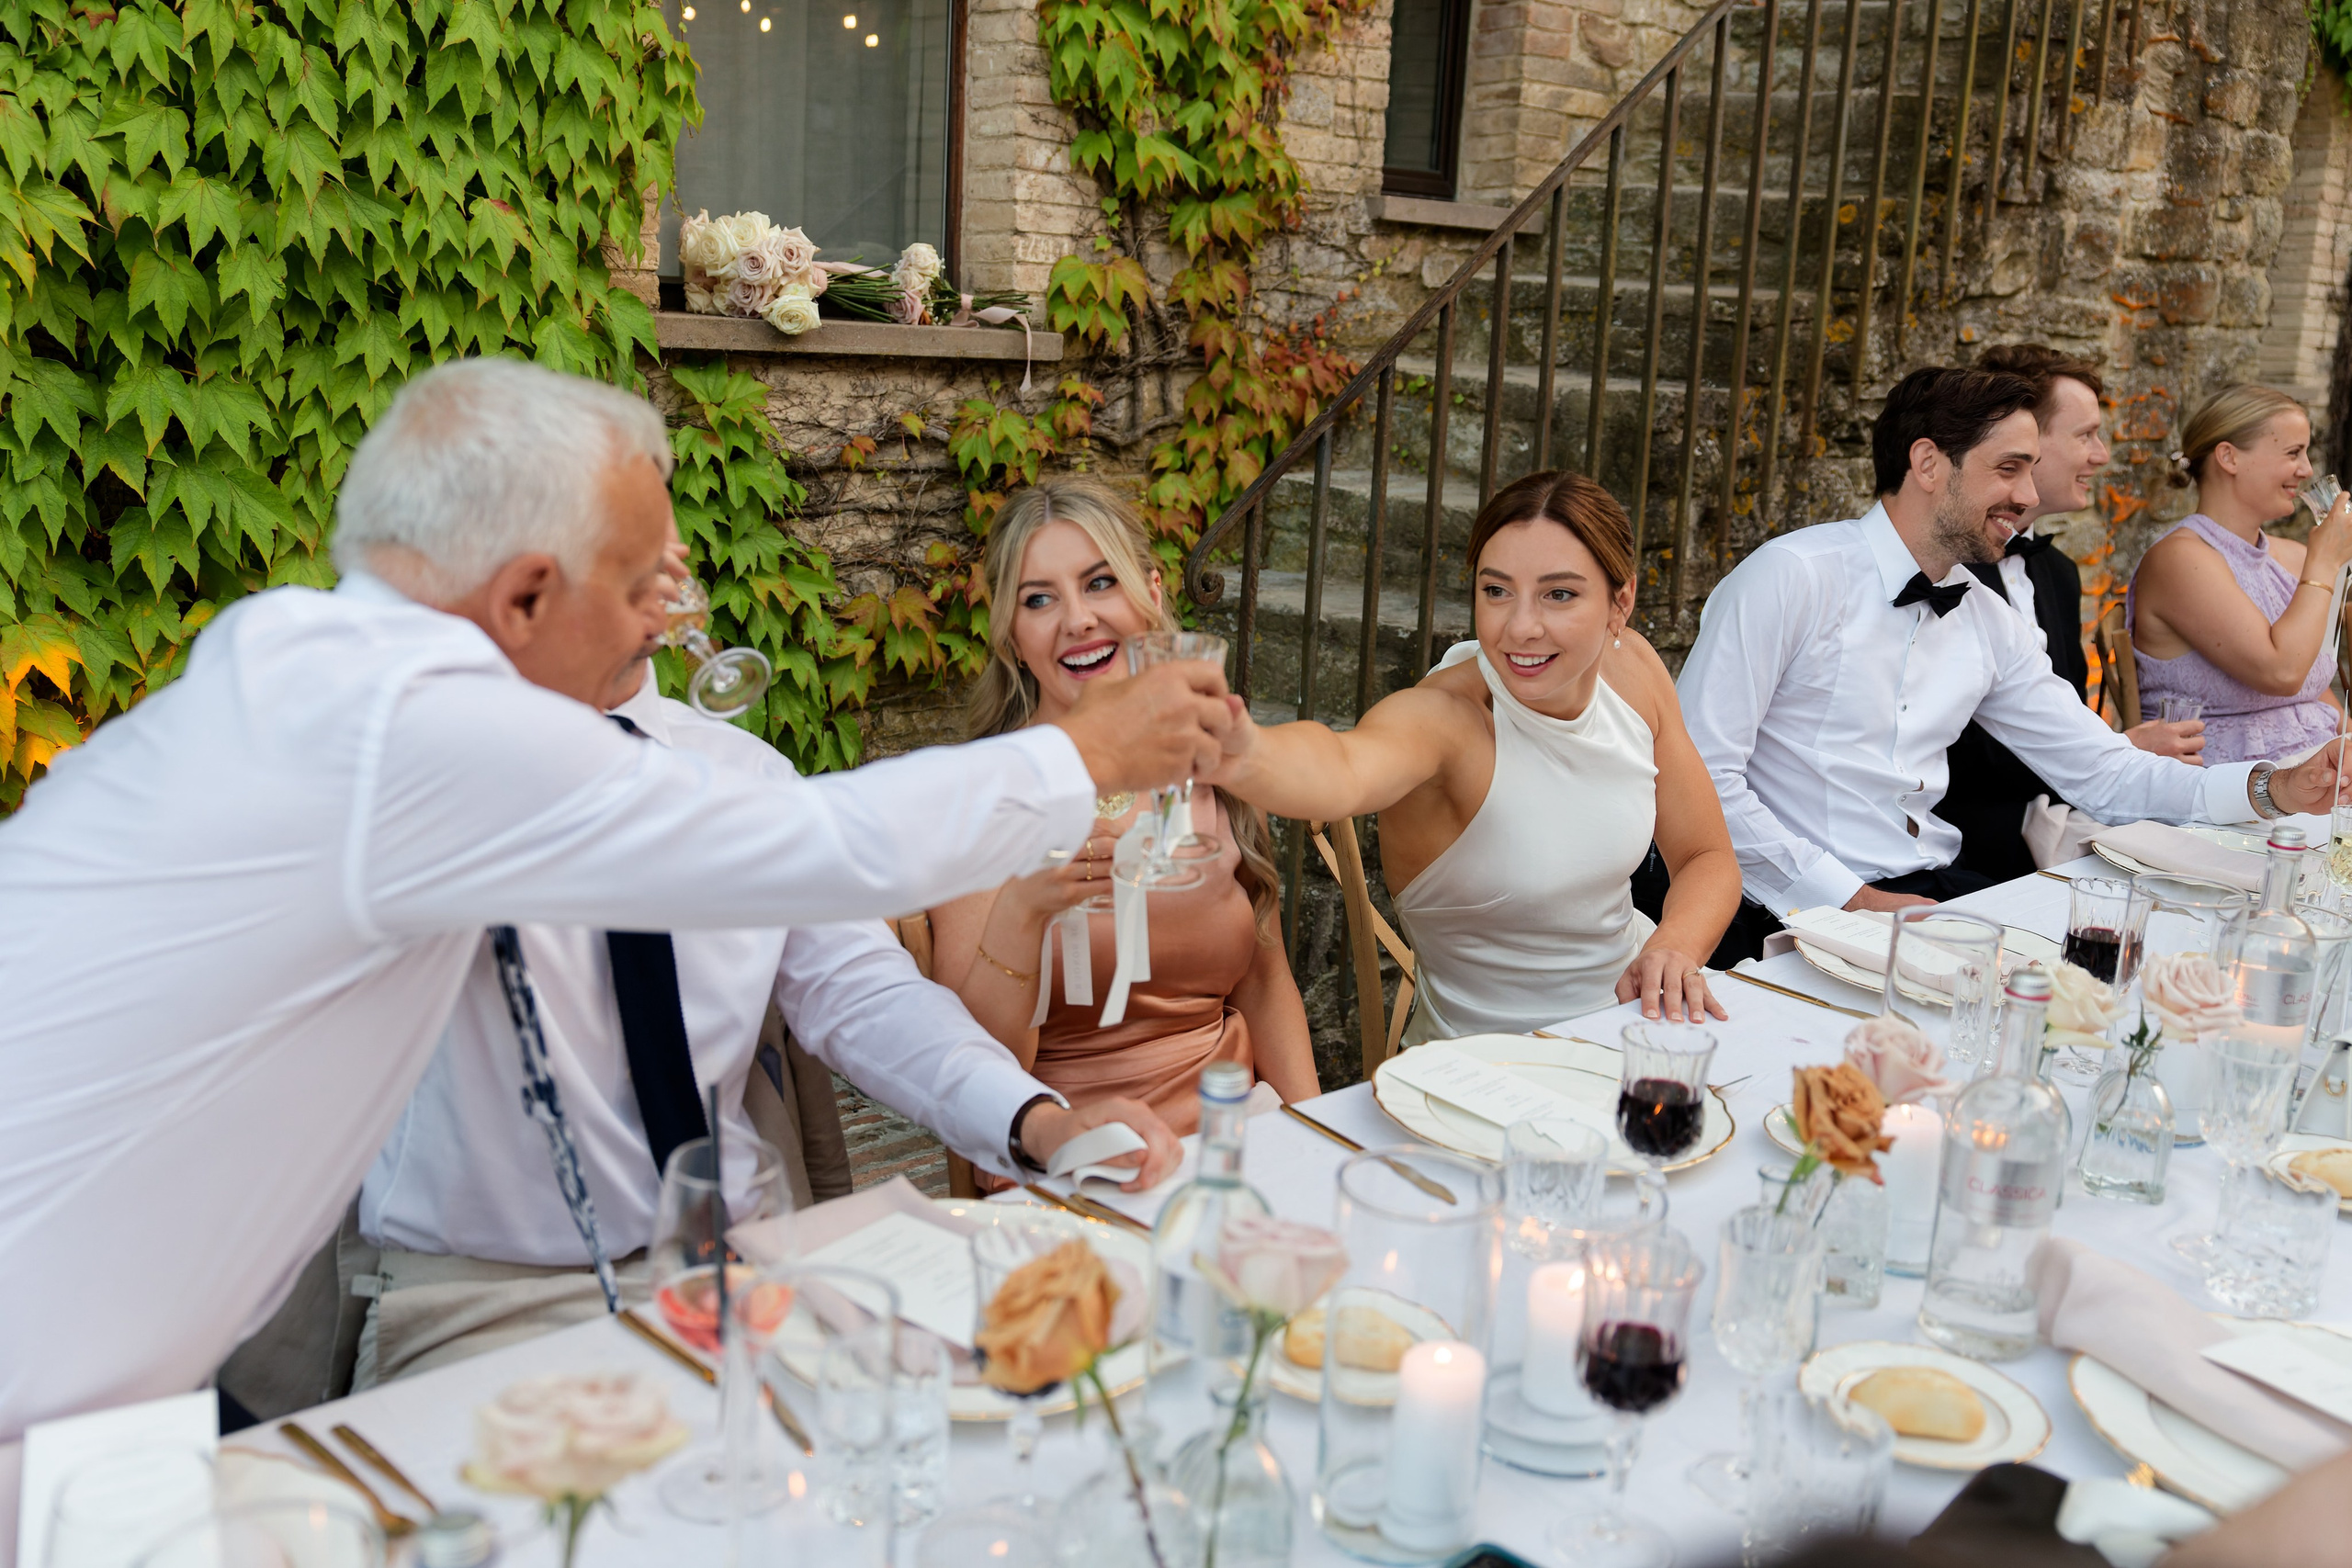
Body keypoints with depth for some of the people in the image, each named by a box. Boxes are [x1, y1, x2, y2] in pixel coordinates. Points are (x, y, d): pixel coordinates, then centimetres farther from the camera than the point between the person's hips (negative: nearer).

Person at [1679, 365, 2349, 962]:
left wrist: (2272, 788, 3)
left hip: (1932, 891, 8)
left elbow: (2099, 772, 17)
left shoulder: (1988, 623, 12)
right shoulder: (1791, 578, -11)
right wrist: (1850, 897, -18)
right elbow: (1701, 776, -16)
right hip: (1794, 916, -8)